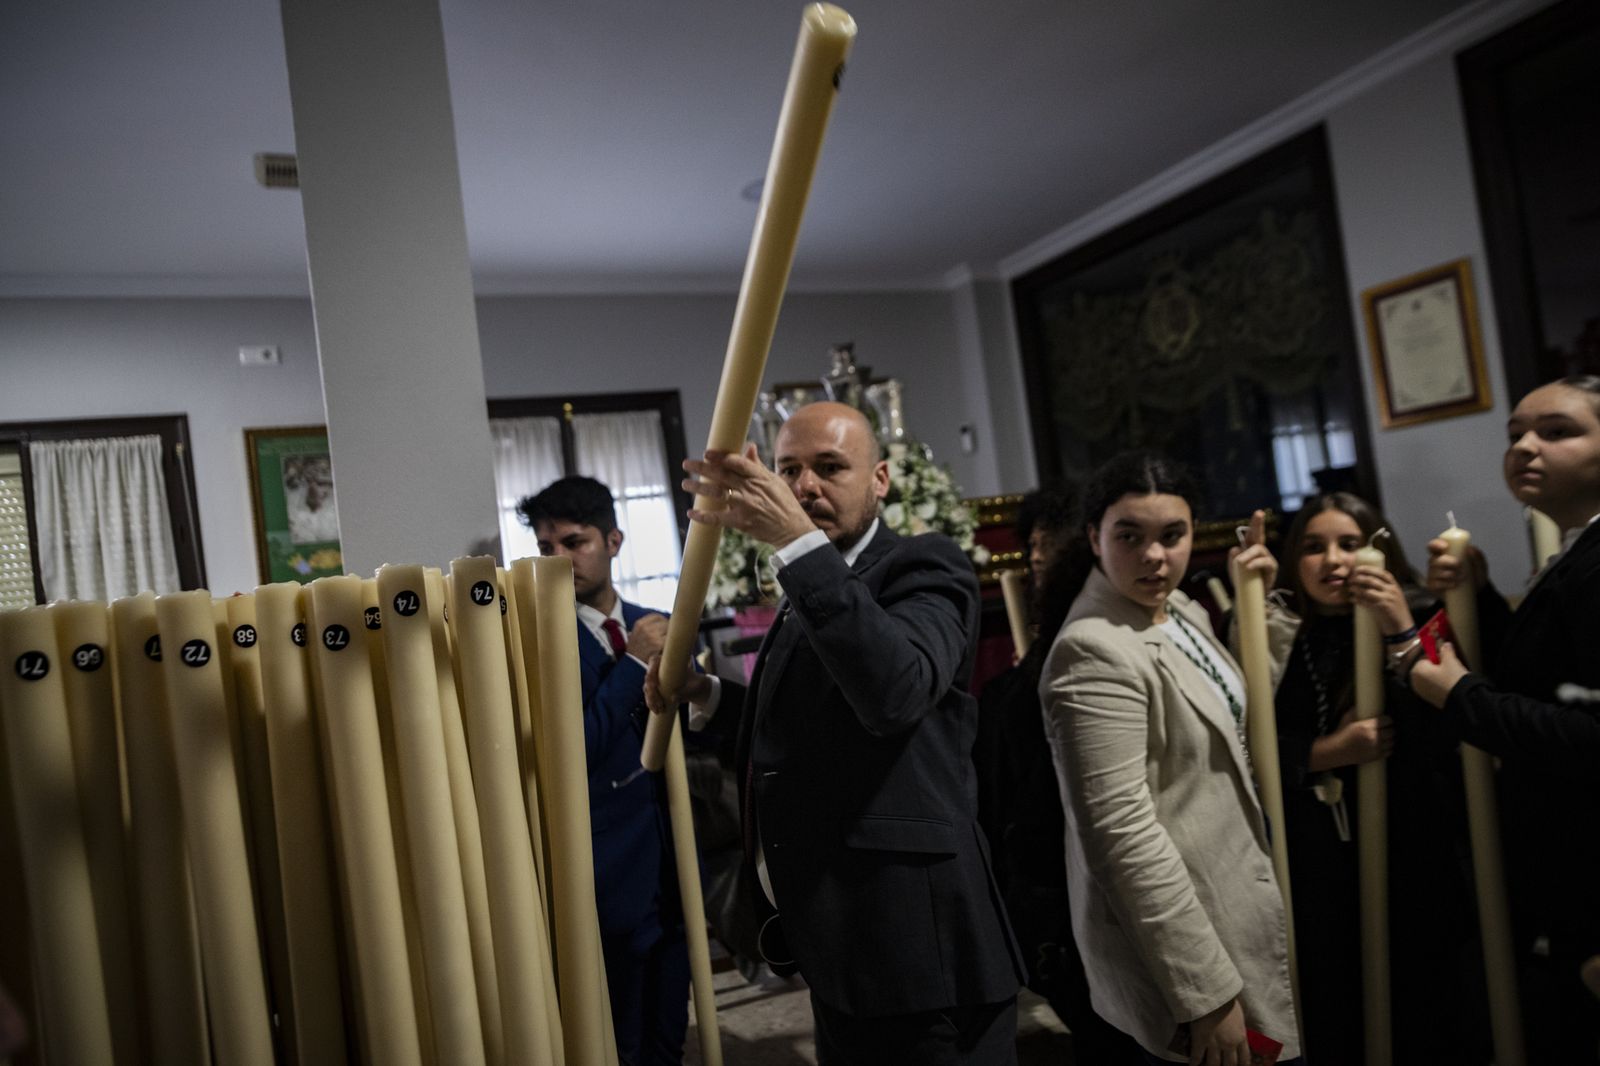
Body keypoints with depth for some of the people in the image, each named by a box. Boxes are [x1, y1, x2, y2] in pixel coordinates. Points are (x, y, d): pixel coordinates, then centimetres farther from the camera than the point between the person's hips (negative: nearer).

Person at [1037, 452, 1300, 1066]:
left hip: (1233, 898, 9)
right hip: (1175, 941, -9)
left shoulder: (1185, 611, 3)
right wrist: (1209, 993, -23)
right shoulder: (1094, 653, -25)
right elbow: (1121, 835, -27)